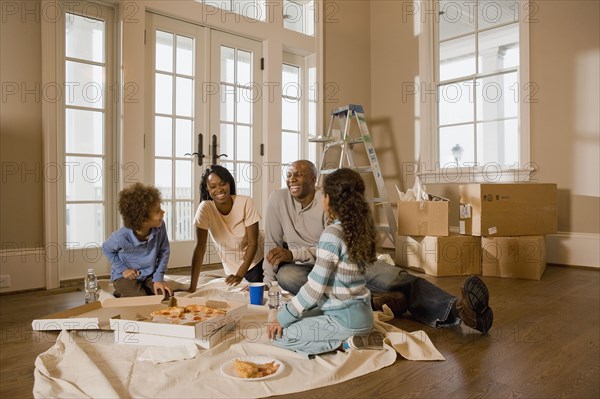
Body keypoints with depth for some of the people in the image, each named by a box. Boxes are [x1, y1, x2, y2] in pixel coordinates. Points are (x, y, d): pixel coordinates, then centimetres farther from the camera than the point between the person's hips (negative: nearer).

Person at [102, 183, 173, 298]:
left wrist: (158, 277, -11)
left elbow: (164, 251, -7)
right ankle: (121, 294, 12)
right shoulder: (122, 237, -29)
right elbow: (106, 249, -5)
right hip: (125, 276, -4)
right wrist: (123, 269, -10)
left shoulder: (160, 226, -22)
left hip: (149, 275, 4)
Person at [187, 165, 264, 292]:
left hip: (259, 257, 0)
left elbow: (252, 243, -19)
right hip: (233, 265, 1)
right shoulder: (205, 208, -21)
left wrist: (240, 274, -29)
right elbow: (200, 247, -22)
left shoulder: (246, 203, -23)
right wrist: (192, 286, -26)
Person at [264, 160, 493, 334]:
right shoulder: (278, 199, -3)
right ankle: (371, 301, -43)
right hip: (303, 267, 0)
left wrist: (293, 254, -24)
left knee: (396, 278, -25)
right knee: (285, 276, -38)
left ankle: (457, 310, -45)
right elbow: (272, 244, 0)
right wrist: (268, 282, -9)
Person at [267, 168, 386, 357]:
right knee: (299, 319, 22)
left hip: (345, 318, -9)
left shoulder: (333, 233, -20)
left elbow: (315, 288, -18)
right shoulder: (360, 228, 4)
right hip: (360, 311, 9)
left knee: (279, 334, -4)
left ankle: (344, 343, -5)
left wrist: (284, 318, -9)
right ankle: (362, 336, 10)